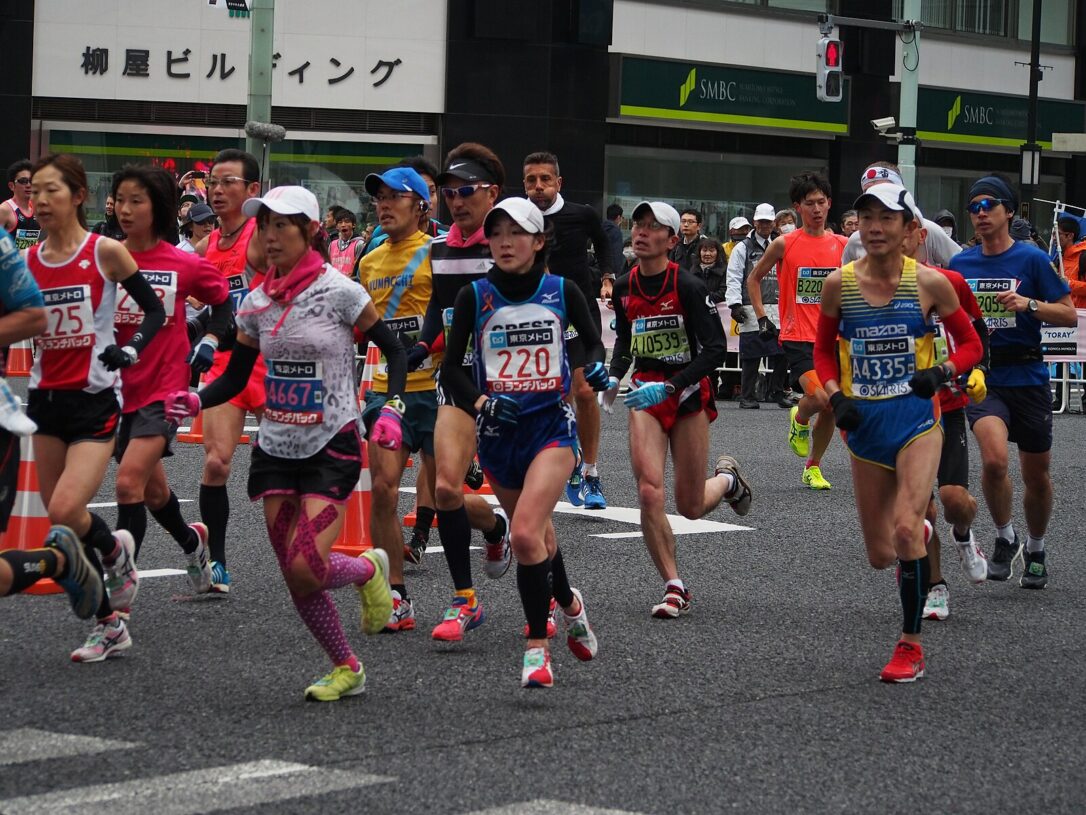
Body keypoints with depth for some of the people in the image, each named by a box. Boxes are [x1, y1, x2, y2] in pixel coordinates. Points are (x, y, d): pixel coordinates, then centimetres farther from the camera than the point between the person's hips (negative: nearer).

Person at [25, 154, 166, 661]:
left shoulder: (105, 252, -9)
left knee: (65, 511, -21)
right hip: (45, 400, 5)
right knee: (62, 523, 8)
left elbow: (155, 311, -3)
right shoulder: (26, 262, 3)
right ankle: (109, 625, 26)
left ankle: (115, 551, 11)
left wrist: (131, 349, -19)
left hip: (94, 400, -5)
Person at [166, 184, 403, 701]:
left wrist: (391, 410, -16)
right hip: (276, 448, 5)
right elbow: (235, 377, 9)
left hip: (332, 447, -5)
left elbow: (395, 350, -3)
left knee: (306, 568, -17)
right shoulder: (257, 302, 3)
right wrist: (196, 401, -9)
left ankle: (368, 570, 17)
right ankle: (346, 669, 23)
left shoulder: (339, 291, -11)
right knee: (294, 575, 4)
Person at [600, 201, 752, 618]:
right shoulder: (624, 288, 2)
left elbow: (716, 347, -16)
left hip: (688, 395, -3)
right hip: (645, 397, 3)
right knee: (649, 493, -15)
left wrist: (670, 386, -24)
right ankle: (674, 588, -4)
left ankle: (727, 480, 41)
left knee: (691, 506, 4)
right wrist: (614, 377, 3)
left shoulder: (687, 286, -14)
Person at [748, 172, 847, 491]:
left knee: (831, 408, 5)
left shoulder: (843, 245, 5)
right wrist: (762, 318, 2)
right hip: (798, 337, -4)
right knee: (820, 398, -24)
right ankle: (800, 419, 11)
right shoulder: (784, 244, -3)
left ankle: (813, 467, 25)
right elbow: (753, 278, 9)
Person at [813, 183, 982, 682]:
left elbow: (970, 344, 3)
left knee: (906, 528, -22)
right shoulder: (839, 284, -3)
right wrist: (836, 396, -5)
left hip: (915, 419, -3)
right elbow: (824, 349, 12)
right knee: (880, 556, 8)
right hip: (864, 424, 3)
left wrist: (943, 372, -16)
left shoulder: (929, 283, -8)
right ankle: (920, 536, 47)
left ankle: (911, 646, -7)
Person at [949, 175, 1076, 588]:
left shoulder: (1032, 259, -4)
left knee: (1037, 476, 10)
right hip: (982, 378, 1)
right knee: (994, 458, -24)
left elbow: (1069, 314, -5)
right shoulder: (960, 264, 4)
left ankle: (1035, 551, 35)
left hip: (1028, 378, 0)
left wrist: (1029, 304, -20)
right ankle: (1005, 539, -1)